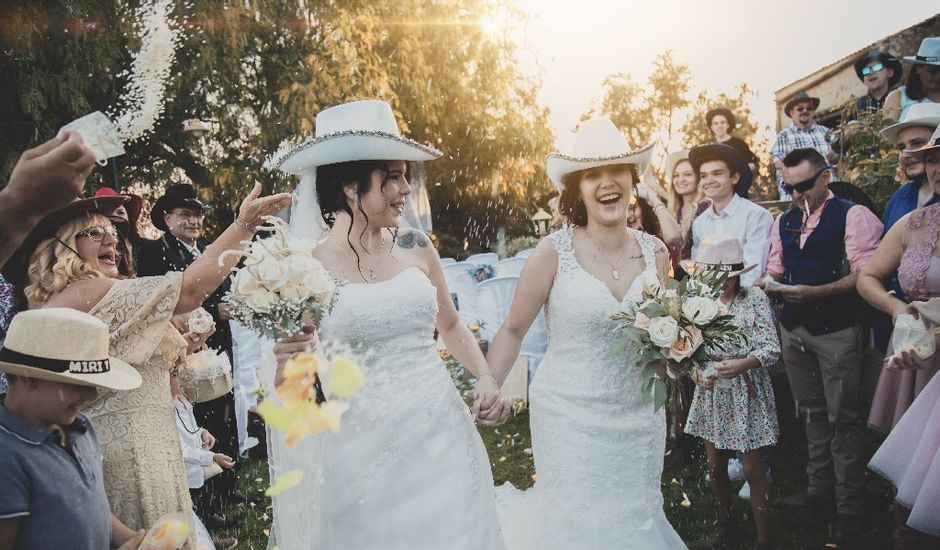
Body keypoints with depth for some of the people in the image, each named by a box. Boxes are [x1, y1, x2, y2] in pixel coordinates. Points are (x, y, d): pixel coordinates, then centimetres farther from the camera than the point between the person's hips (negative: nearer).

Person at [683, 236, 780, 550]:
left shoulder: (754, 299, -10)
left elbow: (771, 349, -14)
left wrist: (741, 364, -29)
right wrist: (695, 373, -17)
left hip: (747, 395, -3)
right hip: (712, 394, 3)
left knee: (752, 470, 3)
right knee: (715, 467, 15)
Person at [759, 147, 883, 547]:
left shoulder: (853, 215, -8)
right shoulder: (783, 221, 12)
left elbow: (865, 274, -16)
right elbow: (775, 269, 17)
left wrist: (815, 292, -24)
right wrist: (767, 282, -6)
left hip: (836, 331, -6)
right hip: (793, 328, 6)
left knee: (843, 418, 0)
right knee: (812, 412, 16)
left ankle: (849, 508, 12)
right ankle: (819, 491, 29)